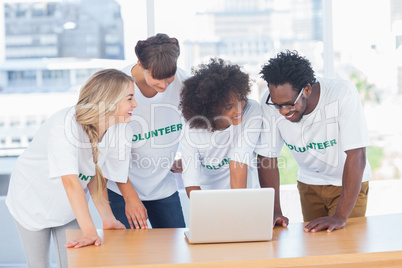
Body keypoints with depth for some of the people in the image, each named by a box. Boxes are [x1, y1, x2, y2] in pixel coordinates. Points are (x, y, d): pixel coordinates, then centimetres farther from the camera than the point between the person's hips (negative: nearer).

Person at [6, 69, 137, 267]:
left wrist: (107, 217, -21)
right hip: (33, 197, -4)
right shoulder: (66, 124, -37)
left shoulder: (118, 127, -18)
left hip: (69, 204, 5)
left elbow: (95, 173, -10)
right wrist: (90, 232, -48)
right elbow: (70, 181, -43)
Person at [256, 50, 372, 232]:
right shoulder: (271, 102, -22)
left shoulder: (343, 94, -32)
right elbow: (267, 158, -14)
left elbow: (356, 156, -33)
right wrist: (275, 212, -23)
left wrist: (340, 217, -37)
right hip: (309, 182, 3)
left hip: (348, 183, -3)